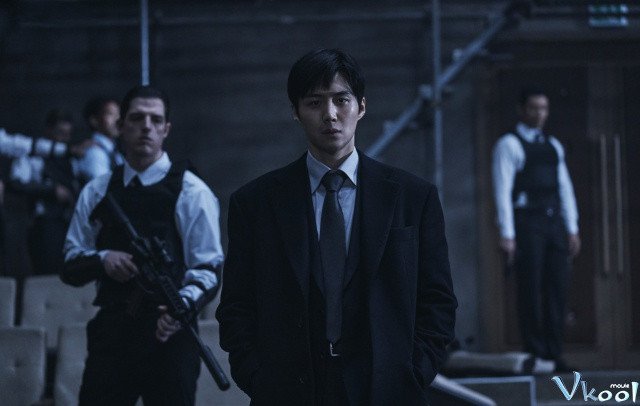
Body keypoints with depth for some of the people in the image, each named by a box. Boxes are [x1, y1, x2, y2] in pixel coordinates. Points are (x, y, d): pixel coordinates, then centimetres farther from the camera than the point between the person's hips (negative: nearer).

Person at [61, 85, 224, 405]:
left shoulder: (190, 192, 1)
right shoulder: (96, 192, 14)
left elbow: (209, 268, -5)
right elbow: (70, 267, 12)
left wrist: (184, 304, -25)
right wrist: (102, 259, -10)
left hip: (168, 331, -3)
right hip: (111, 331, 3)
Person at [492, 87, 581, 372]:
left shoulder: (553, 146, 19)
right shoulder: (509, 145, -1)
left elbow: (565, 188, 19)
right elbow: (502, 190, -8)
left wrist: (572, 229, 12)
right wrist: (506, 234, -14)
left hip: (554, 224, 6)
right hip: (526, 223, -6)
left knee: (557, 289, 4)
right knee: (530, 291, -5)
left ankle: (554, 354, 9)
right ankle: (535, 355, -1)